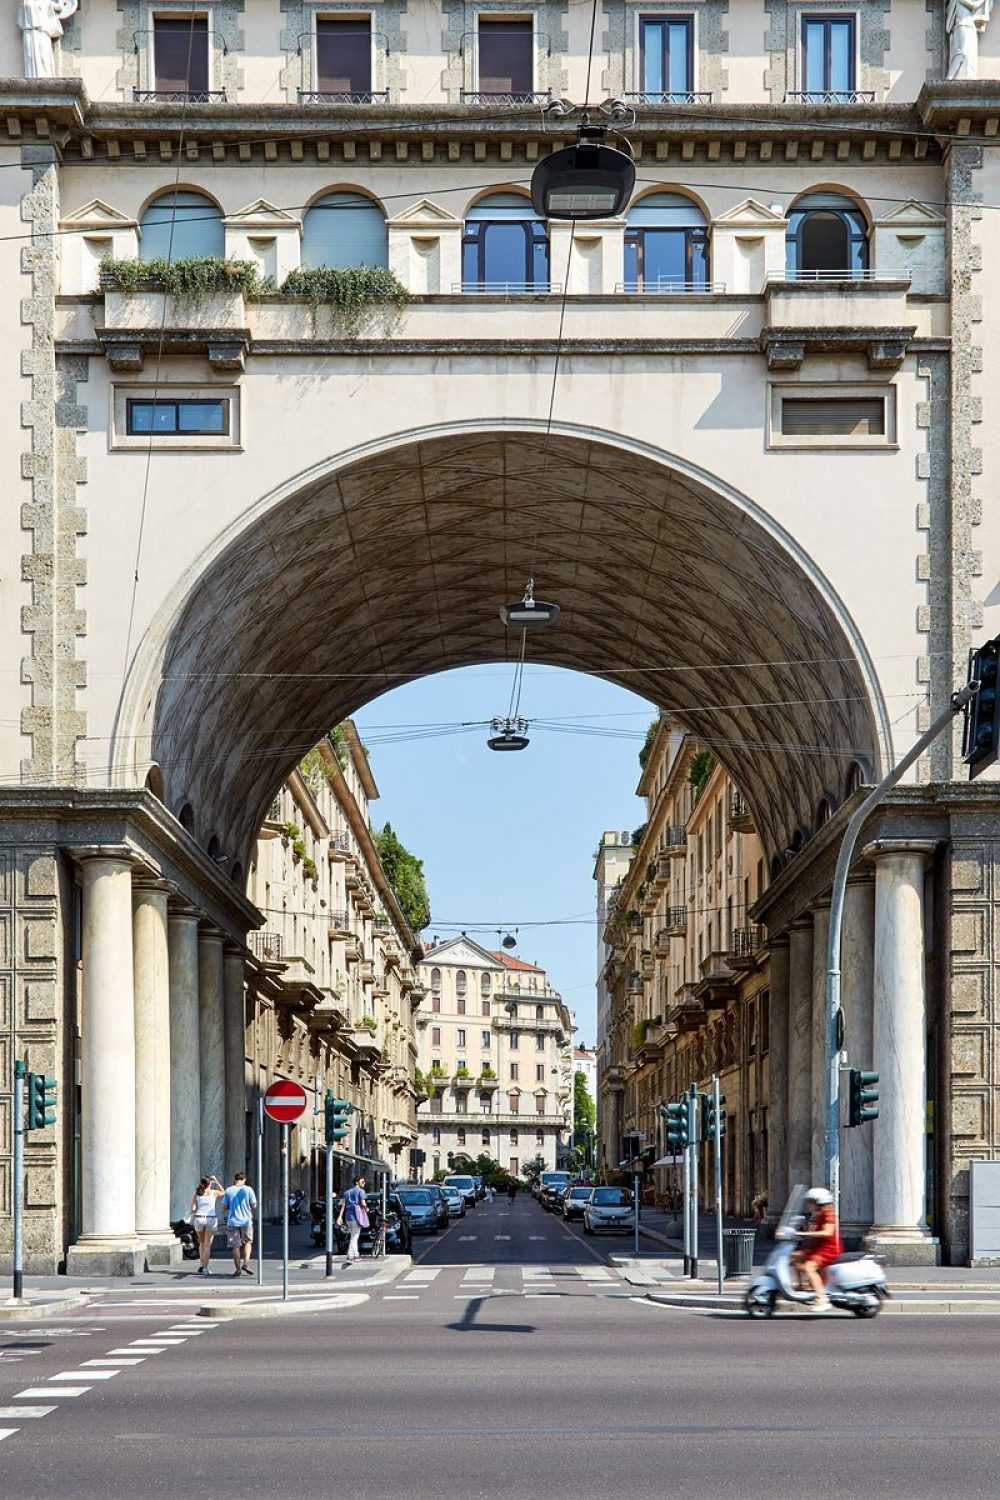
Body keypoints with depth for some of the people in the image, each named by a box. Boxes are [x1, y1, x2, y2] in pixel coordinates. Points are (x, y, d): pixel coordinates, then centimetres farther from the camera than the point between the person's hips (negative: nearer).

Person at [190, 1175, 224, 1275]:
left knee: (202, 1243, 21)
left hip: (199, 1219, 2)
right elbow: (223, 1191, 24)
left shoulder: (196, 1193, 5)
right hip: (211, 1219, -2)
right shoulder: (213, 1193, 3)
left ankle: (202, 1265, 11)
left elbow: (193, 1208, -1)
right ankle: (206, 1268, -7)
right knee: (207, 1244, 0)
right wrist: (216, 1181, 21)